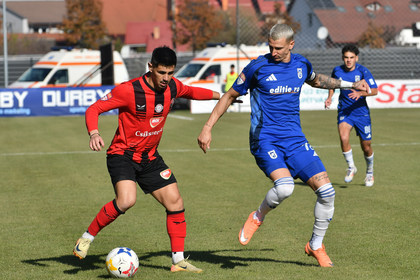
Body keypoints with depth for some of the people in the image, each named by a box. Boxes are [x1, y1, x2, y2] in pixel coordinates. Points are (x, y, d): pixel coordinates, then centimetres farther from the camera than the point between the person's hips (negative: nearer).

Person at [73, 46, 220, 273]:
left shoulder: (172, 87, -2)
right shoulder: (129, 90, -22)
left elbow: (189, 92, 23)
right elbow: (94, 109, -18)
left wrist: (219, 95, 28)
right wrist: (94, 133, -36)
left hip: (150, 158, 7)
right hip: (122, 154, -7)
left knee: (175, 202, 0)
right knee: (126, 201, -30)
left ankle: (178, 261, 10)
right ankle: (87, 237, -10)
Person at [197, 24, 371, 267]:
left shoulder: (301, 64, 6)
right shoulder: (258, 67, -7)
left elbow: (316, 80, 32)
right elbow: (230, 96, 3)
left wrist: (349, 85, 28)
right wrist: (208, 128, 0)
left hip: (295, 140, 5)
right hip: (265, 139, -5)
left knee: (327, 191, -7)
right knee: (285, 187, -32)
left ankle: (316, 246, 15)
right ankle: (258, 218, 1)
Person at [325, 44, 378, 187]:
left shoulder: (363, 71, -11)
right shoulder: (337, 71, -3)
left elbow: (374, 90, -18)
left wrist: (360, 93, -35)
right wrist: (329, 97, 2)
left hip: (361, 111, -1)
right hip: (344, 111, 1)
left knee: (366, 146, 6)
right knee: (344, 138, -25)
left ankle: (369, 172, 35)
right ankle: (351, 167, -2)